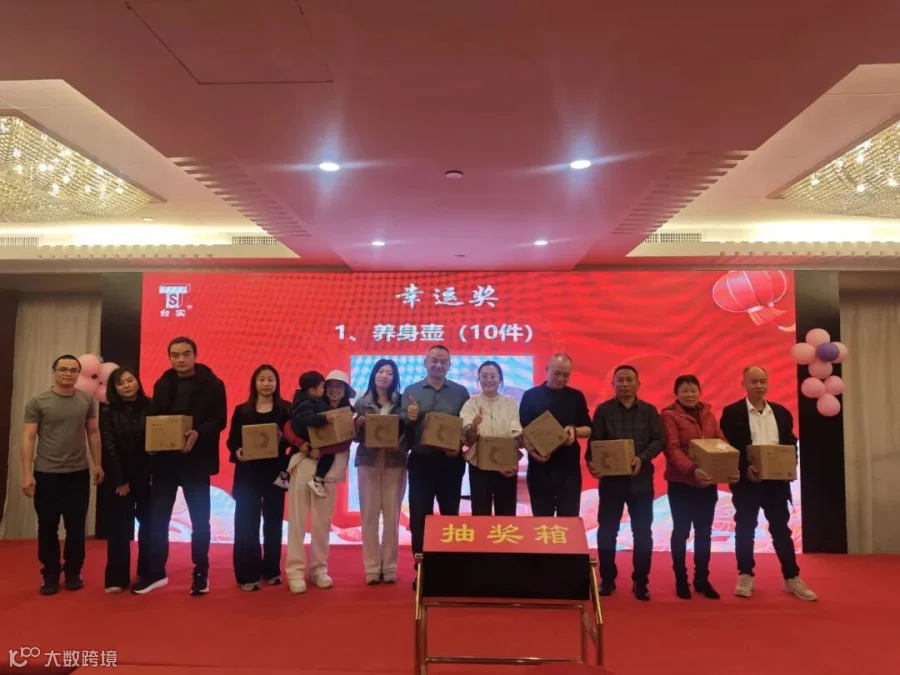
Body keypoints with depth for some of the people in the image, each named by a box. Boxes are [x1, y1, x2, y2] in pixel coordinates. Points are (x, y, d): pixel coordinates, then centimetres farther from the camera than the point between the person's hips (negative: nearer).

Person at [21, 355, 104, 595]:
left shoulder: (87, 401, 3)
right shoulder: (37, 403, -4)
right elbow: (28, 438, -5)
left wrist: (97, 464, 4)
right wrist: (27, 474, -10)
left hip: (79, 473, 2)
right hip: (46, 474, -1)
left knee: (76, 526, 7)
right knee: (48, 527, 7)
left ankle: (73, 573, 20)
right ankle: (50, 575, 20)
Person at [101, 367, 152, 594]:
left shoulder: (151, 407, 2)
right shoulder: (109, 412, 0)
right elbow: (109, 448, -4)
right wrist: (120, 480, -9)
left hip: (148, 475, 1)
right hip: (120, 477, -1)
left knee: (148, 524, 7)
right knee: (120, 526, 0)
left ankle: (146, 572, 19)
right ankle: (117, 578, 7)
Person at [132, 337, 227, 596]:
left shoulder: (212, 384, -3)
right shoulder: (162, 384, 9)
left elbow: (219, 419, -9)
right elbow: (152, 417, 10)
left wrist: (198, 433, -27)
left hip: (195, 460, -3)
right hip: (164, 459, 3)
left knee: (199, 520, 6)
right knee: (157, 518, 8)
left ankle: (200, 573, 19)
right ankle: (156, 572, 23)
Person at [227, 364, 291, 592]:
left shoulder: (286, 409, 3)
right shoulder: (242, 410, 4)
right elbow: (232, 440, 2)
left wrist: (283, 440, -20)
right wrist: (237, 452, -18)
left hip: (275, 472, 1)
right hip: (247, 472, 0)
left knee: (273, 521, 9)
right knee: (246, 523, -2)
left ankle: (271, 571, 20)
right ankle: (247, 575, 5)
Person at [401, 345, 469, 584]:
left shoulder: (460, 392, 5)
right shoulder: (411, 391, 5)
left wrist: (459, 443, -15)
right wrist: (409, 418, -21)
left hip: (451, 462, 0)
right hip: (421, 461, 0)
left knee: (450, 514, 9)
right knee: (419, 516, 3)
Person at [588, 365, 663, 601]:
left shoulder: (649, 411, 6)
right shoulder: (603, 410, 2)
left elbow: (658, 440, -1)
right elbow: (595, 441, -3)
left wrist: (642, 458, -17)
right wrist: (591, 461, -22)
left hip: (641, 479, 1)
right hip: (611, 478, -1)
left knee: (642, 532, 6)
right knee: (606, 531, 4)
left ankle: (640, 582, 18)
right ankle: (607, 579, 19)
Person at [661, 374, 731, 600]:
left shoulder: (708, 414, 11)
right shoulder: (669, 415, -8)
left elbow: (721, 441, 7)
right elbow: (672, 449, -17)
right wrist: (692, 469, -32)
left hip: (708, 483, 5)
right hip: (681, 482, -5)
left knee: (704, 532, 10)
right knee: (681, 530, 5)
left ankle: (702, 579, 21)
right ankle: (681, 580, 16)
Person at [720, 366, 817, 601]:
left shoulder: (782, 412, 10)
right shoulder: (732, 413, -3)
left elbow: (791, 444, 12)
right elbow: (726, 447, -8)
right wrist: (745, 469, -20)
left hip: (777, 480, 3)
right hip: (746, 480, -3)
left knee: (781, 529, 8)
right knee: (745, 529, 6)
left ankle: (792, 579, 17)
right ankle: (745, 576, 17)